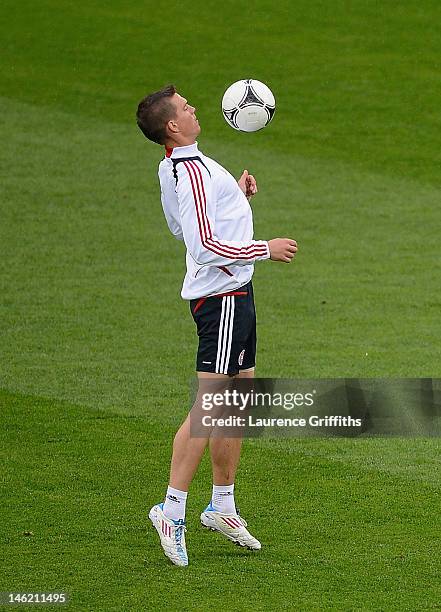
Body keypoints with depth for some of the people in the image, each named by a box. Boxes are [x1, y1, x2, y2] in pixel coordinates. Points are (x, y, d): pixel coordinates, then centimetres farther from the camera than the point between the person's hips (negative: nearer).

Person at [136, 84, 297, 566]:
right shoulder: (191, 171, -20)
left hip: (232, 295, 10)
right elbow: (205, 247, -26)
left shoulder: (176, 168, 11)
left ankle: (222, 506, 23)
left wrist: (236, 195, 17)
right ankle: (172, 509, -8)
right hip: (222, 296, -10)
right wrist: (266, 249, -17)